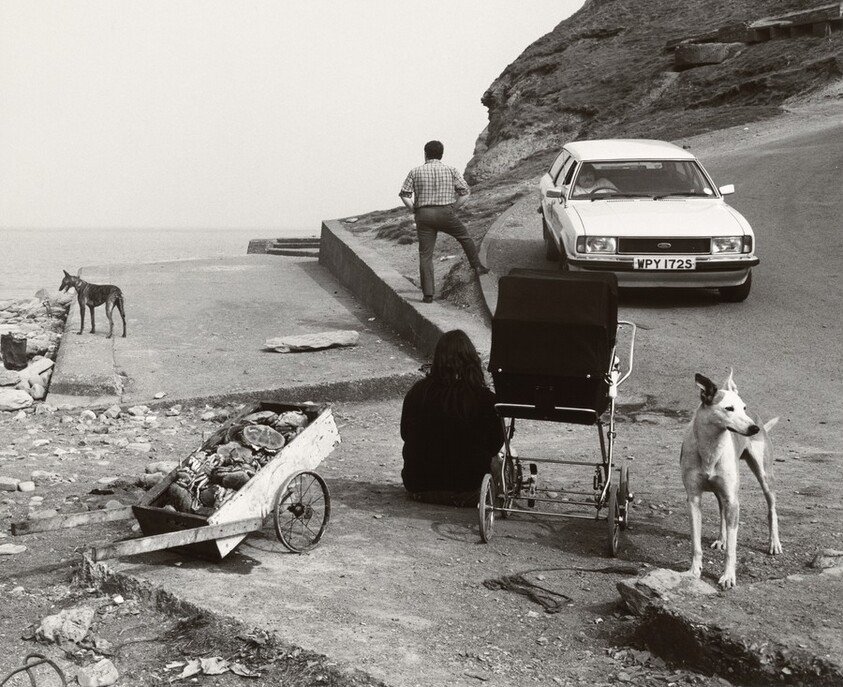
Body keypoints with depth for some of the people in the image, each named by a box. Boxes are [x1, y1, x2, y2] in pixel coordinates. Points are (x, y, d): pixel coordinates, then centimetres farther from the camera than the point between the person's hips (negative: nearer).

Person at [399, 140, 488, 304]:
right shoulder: (451, 171, 3)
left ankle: (428, 294, -1)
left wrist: (415, 212, 7)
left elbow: (404, 195, -3)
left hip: (423, 215, 1)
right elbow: (465, 192, 0)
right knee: (464, 237, 27)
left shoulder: (415, 172, 3)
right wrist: (453, 210, 9)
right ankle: (477, 267, 32)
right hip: (445, 214, -1)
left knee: (425, 255, 3)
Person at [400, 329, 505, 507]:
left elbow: (405, 434, 6)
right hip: (466, 492, -2)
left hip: (419, 487, 3)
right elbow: (495, 445, -3)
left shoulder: (417, 392, -8)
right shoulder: (484, 398, -15)